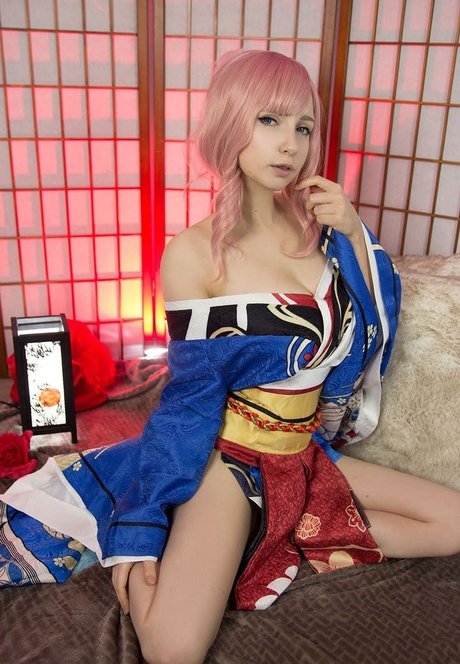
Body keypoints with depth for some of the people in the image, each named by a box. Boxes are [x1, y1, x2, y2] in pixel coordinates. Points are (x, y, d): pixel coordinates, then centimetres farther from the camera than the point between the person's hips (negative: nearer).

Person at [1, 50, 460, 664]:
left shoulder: (321, 226, 1)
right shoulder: (195, 252, -13)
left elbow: (375, 335, 5)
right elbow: (191, 395, -11)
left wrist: (356, 235, -8)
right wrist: (141, 531, -14)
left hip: (308, 452, 7)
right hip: (230, 458, -6)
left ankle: (287, 538, 3)